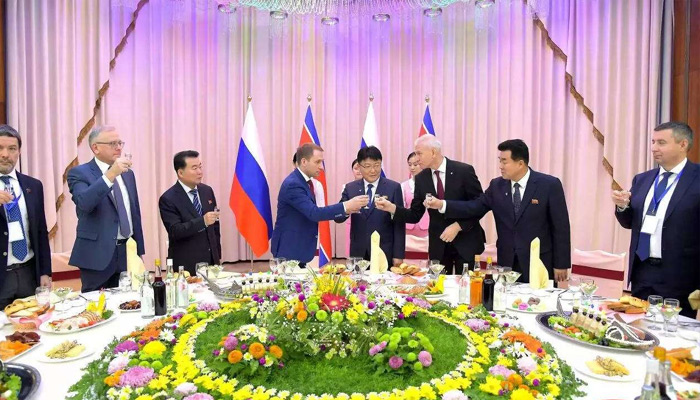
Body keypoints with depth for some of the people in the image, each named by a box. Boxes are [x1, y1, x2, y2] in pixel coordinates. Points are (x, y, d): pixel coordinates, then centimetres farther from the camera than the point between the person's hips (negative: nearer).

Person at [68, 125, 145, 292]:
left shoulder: (128, 173, 13)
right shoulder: (79, 173, -5)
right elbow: (84, 203, -26)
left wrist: (139, 251, 15)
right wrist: (110, 175, -32)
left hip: (128, 252, 5)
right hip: (98, 254, -5)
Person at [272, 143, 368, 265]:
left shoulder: (304, 181, 9)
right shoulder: (293, 184, -21)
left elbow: (311, 213, 10)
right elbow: (313, 213, -28)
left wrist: (344, 209, 0)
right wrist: (345, 206, -31)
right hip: (289, 250, -9)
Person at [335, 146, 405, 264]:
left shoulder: (394, 187, -2)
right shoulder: (350, 188, 4)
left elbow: (399, 223, -2)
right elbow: (338, 218, -3)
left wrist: (398, 255, -6)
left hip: (384, 253, -2)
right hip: (358, 253, 2)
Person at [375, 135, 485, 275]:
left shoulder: (464, 170, -11)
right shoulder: (421, 178, 0)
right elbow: (415, 215, 2)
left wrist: (458, 226, -17)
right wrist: (392, 207, -14)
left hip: (466, 242, -3)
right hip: (438, 245, 3)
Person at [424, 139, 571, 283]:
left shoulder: (549, 184, -8)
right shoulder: (497, 185, 3)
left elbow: (560, 227, -7)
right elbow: (475, 208, 2)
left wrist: (561, 265, -6)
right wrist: (442, 204, -11)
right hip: (507, 262, 3)